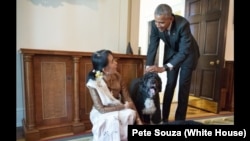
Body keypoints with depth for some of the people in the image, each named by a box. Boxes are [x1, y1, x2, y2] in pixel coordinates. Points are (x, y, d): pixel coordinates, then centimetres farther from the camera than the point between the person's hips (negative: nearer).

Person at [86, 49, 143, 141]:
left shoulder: (117, 76, -9)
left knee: (131, 114, -26)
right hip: (102, 115, -4)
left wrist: (138, 119, -14)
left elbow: (127, 99, -8)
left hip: (119, 111, 4)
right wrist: (124, 107, -19)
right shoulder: (93, 83, -22)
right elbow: (101, 109, -21)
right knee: (112, 120, -35)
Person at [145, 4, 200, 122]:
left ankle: (180, 119, 10)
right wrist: (148, 68, -26)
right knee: (170, 84, 4)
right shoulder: (155, 25, -24)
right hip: (171, 52, 3)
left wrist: (164, 68, -49)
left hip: (187, 53, -3)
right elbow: (152, 47, -19)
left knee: (183, 86, -3)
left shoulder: (183, 24, -36)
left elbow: (184, 51, -39)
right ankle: (164, 118, 13)